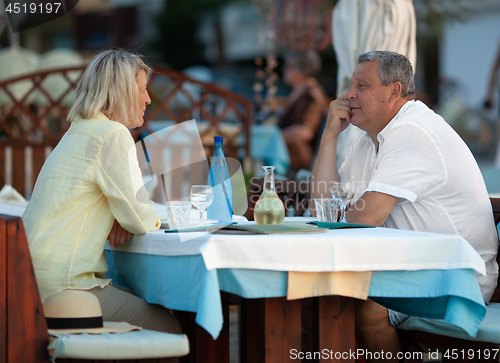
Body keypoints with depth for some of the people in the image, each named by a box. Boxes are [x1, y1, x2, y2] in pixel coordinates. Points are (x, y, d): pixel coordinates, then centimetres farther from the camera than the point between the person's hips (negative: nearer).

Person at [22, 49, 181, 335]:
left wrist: (127, 219, 7)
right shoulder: (113, 135, -12)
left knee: (161, 311, 14)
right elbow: (140, 219, -13)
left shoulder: (79, 132, 19)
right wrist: (156, 217, 10)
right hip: (63, 285, -10)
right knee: (173, 331, -4)